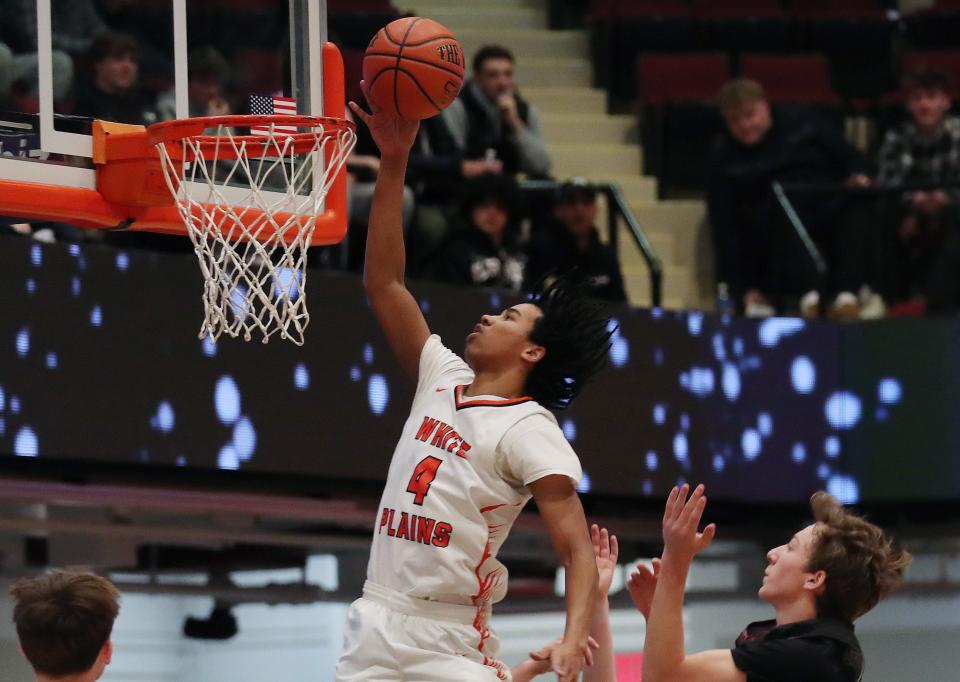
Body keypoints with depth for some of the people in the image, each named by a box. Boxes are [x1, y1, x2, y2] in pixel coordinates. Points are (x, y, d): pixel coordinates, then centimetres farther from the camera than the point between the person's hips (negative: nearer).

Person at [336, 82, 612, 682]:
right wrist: (394, 164, 7)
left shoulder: (530, 430, -6)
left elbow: (577, 548, -13)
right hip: (376, 626, 6)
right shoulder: (443, 378, 13)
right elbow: (384, 284, 14)